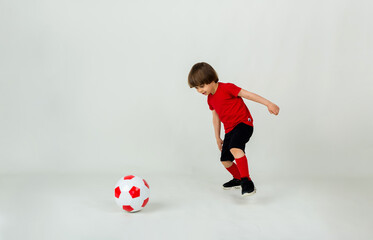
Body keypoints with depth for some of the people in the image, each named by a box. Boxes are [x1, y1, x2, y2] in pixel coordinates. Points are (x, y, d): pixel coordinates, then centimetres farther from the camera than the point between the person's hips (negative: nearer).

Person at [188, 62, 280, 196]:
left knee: (234, 148, -34)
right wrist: (217, 138, 24)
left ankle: (247, 181, -32)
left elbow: (248, 95, -16)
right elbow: (216, 118, 20)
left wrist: (268, 104, -21)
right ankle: (238, 179, 37)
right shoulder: (210, 99, 9)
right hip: (230, 129, 8)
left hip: (243, 122, -8)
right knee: (225, 160, 10)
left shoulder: (227, 88, -15)